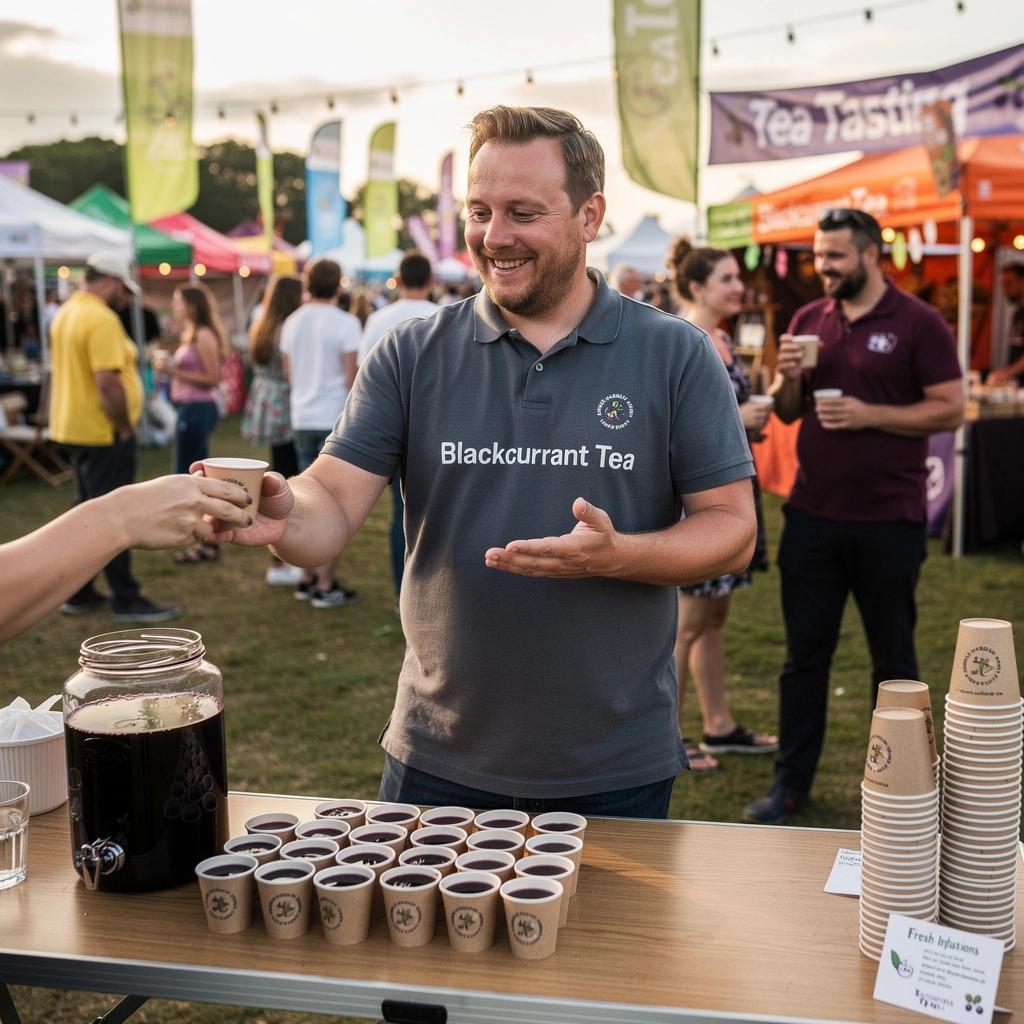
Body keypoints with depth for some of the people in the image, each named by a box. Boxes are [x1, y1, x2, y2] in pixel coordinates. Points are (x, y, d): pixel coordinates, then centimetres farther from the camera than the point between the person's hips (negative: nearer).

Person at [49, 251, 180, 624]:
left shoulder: (66, 313, 12)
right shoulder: (101, 319, -20)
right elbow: (108, 382, -27)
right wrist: (125, 428, -15)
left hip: (72, 427, 10)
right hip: (101, 432, -10)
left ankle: (78, 593, 23)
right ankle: (126, 600, 2)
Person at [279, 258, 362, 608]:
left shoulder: (291, 323, 9)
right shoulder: (345, 323, -10)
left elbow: (289, 373, 14)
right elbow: (352, 378, -12)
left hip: (302, 420, 6)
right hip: (337, 421, -6)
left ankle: (308, 578, 19)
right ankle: (325, 586, 0)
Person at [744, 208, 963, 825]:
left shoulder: (919, 322, -5)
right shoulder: (808, 319, 9)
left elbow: (950, 410, -9)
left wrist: (869, 415, -18)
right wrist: (787, 377, -7)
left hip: (889, 520, -4)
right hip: (813, 515, 4)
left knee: (893, 658, 10)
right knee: (805, 653, 9)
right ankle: (792, 781, 20)